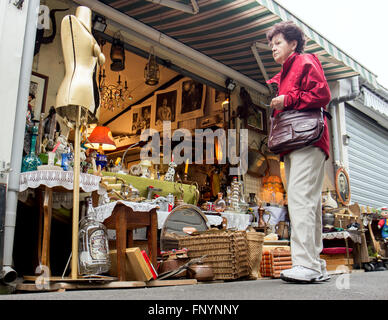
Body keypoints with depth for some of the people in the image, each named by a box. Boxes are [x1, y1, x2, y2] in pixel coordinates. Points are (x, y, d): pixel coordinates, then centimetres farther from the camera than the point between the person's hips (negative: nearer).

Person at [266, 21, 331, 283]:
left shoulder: (306, 62, 5)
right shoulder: (282, 76, 30)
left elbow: (322, 94, -8)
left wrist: (288, 100, -9)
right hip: (291, 145, 9)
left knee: (300, 197, -19)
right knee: (308, 203, 4)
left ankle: (306, 265, -20)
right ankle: (316, 266, 6)